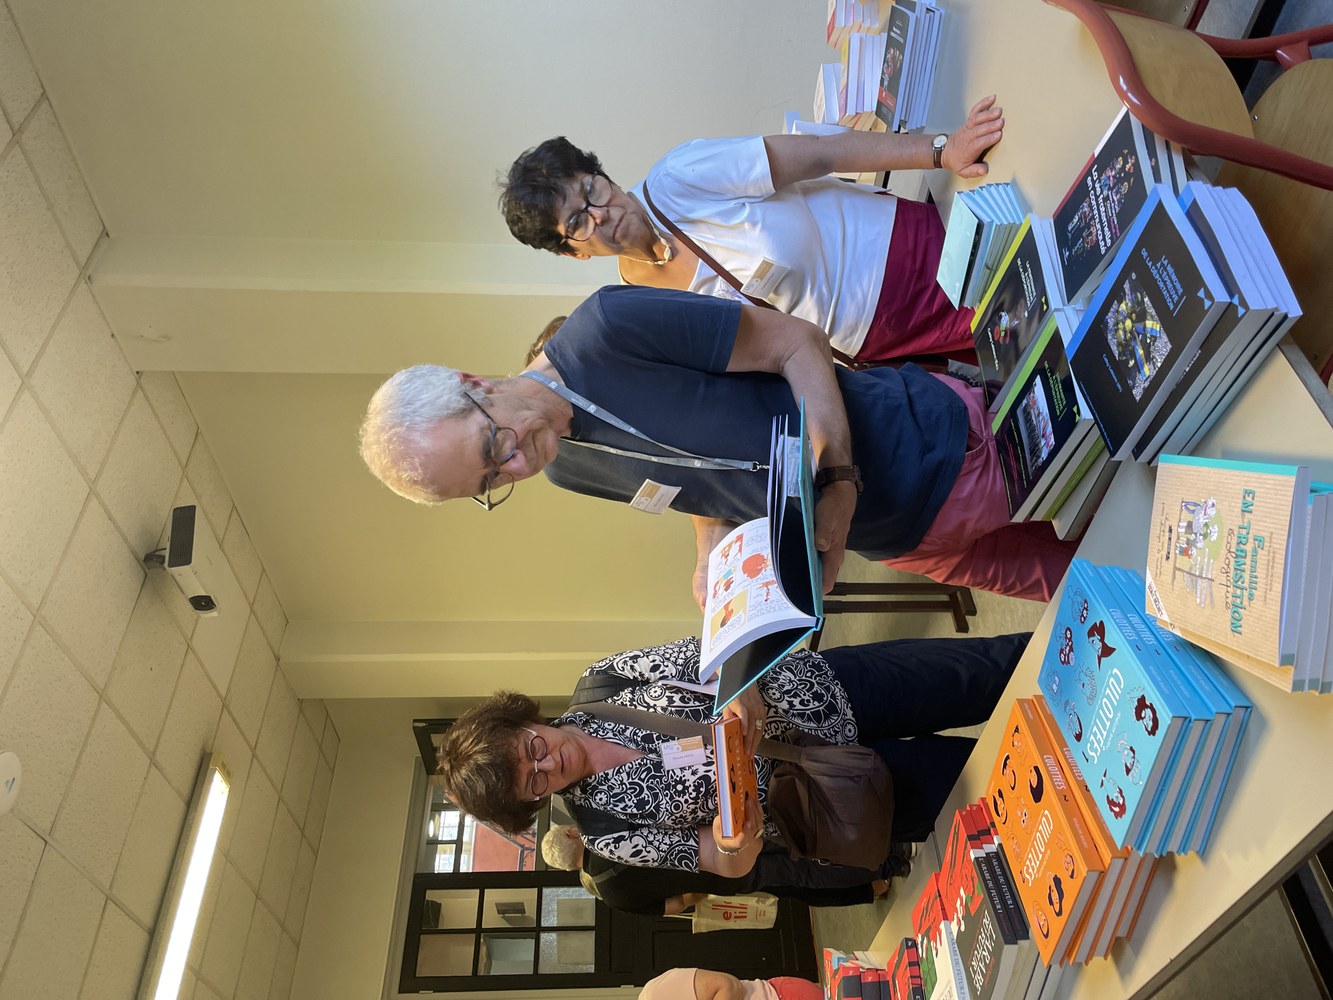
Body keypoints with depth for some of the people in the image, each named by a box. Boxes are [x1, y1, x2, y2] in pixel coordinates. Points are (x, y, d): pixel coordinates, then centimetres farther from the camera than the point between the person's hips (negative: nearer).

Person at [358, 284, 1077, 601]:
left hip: (927, 440, -4)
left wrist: (838, 486, -29)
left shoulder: (607, 327, -26)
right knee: (1041, 574, 17)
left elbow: (797, 343, -21)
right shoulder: (569, 471, -3)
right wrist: (710, 551, -10)